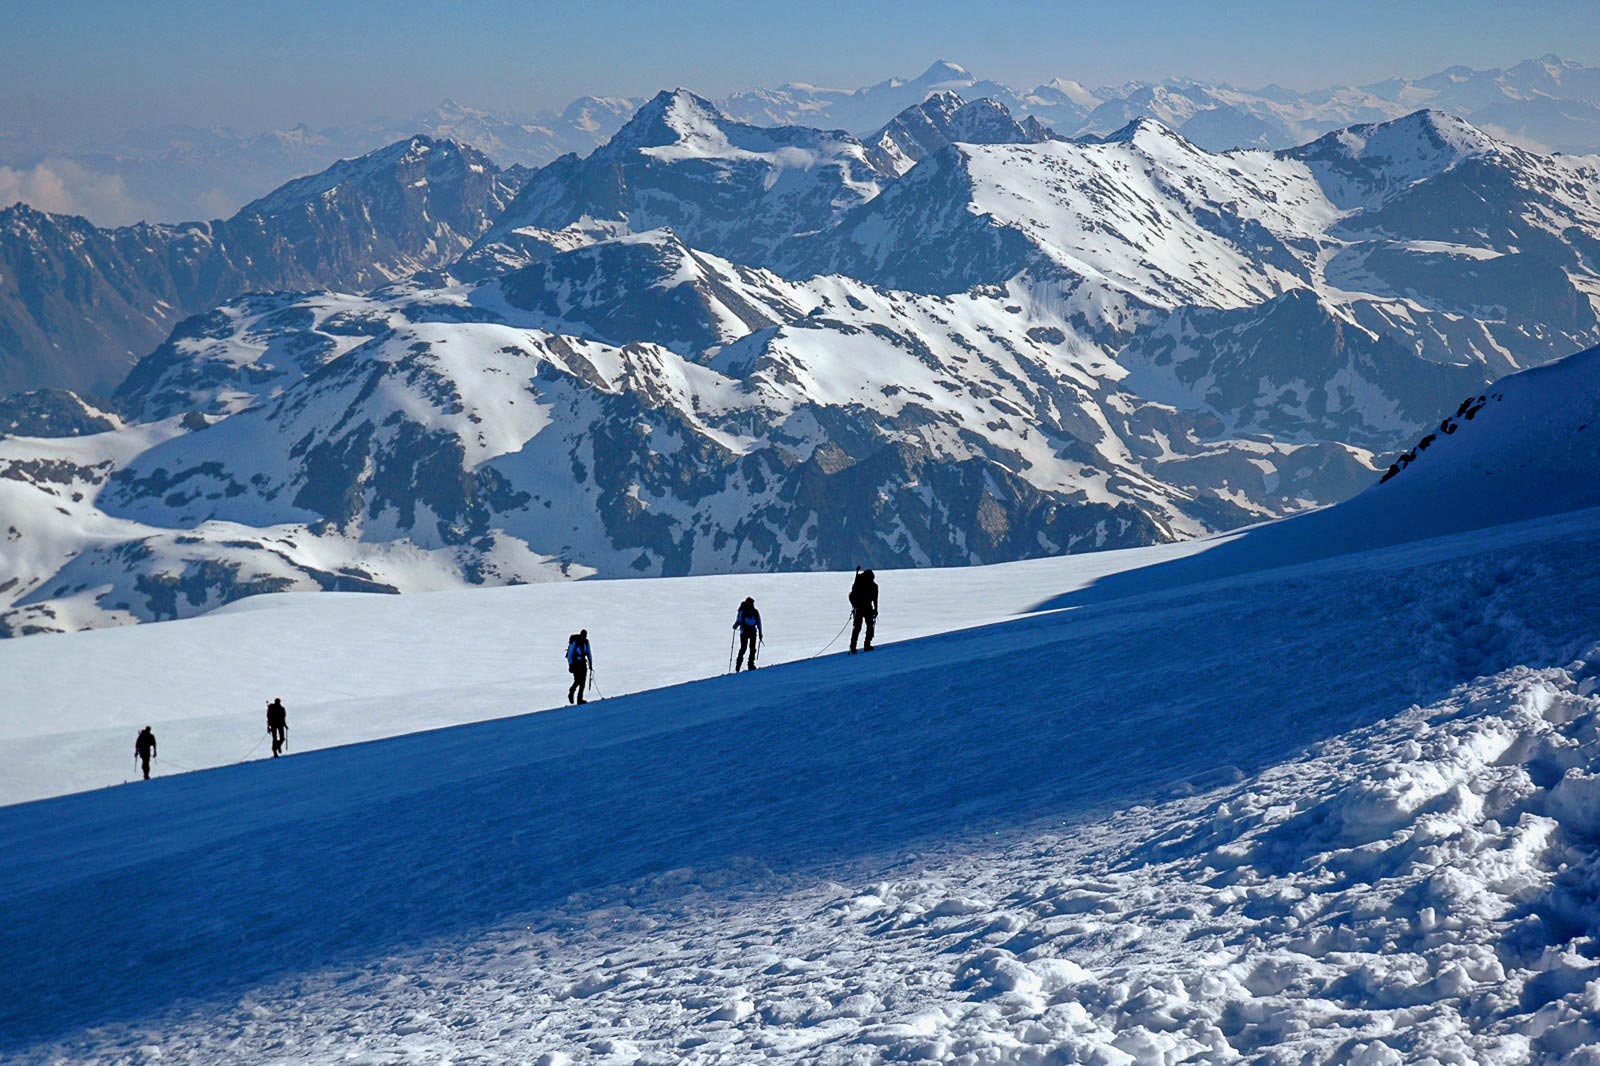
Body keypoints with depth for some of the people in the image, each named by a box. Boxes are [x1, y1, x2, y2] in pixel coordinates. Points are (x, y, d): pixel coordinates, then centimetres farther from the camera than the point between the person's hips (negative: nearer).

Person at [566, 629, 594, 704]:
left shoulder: (586, 642, 5)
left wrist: (590, 663, 11)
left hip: (583, 663, 6)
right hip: (575, 664, -6)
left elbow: (589, 653, 15)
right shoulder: (574, 642, -13)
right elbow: (570, 654, -11)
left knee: (582, 682, -1)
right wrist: (570, 665, -14)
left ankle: (580, 699, 5)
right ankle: (571, 693, 11)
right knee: (577, 680, -15)